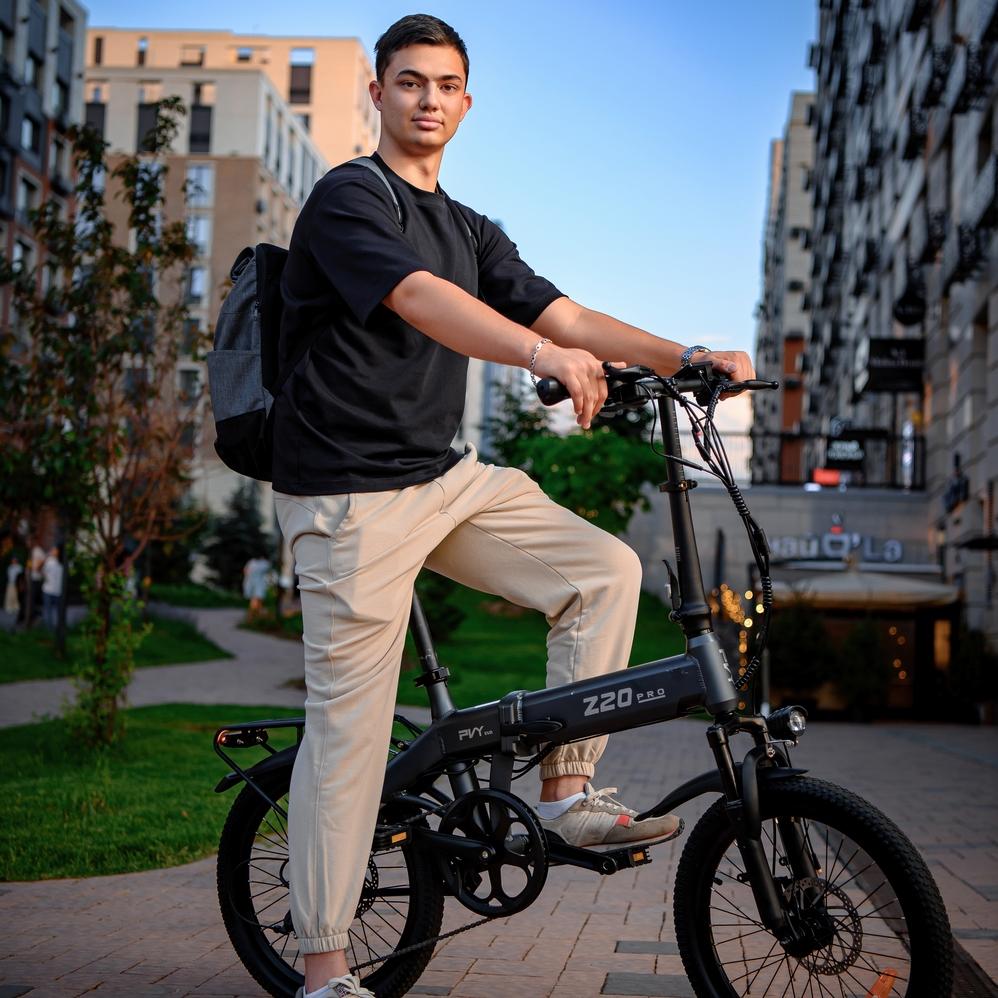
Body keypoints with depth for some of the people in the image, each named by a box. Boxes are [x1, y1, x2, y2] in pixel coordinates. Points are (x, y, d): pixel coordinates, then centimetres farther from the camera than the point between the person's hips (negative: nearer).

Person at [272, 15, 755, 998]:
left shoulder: (472, 231, 17)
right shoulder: (347, 199, -7)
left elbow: (562, 312, 7)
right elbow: (420, 298, -26)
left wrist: (687, 355, -7)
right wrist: (544, 353, -42)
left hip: (447, 475, 7)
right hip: (351, 493, -7)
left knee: (602, 568, -5)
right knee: (350, 722, -6)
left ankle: (565, 790, 4)